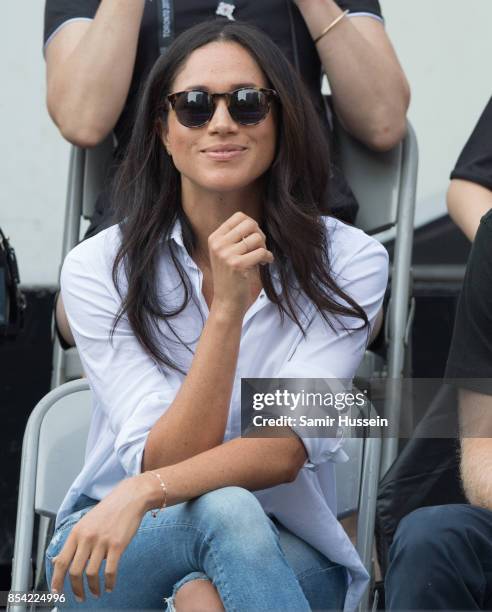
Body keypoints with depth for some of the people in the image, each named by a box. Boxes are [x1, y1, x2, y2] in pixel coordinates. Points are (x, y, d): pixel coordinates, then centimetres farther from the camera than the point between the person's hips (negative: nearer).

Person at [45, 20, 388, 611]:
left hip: (288, 558, 0)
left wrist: (144, 492, -30)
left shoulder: (349, 261, -6)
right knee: (225, 509, -33)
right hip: (111, 557, 0)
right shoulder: (99, 268, -6)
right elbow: (164, 457, -16)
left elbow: (286, 449, -15)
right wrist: (226, 307, -27)